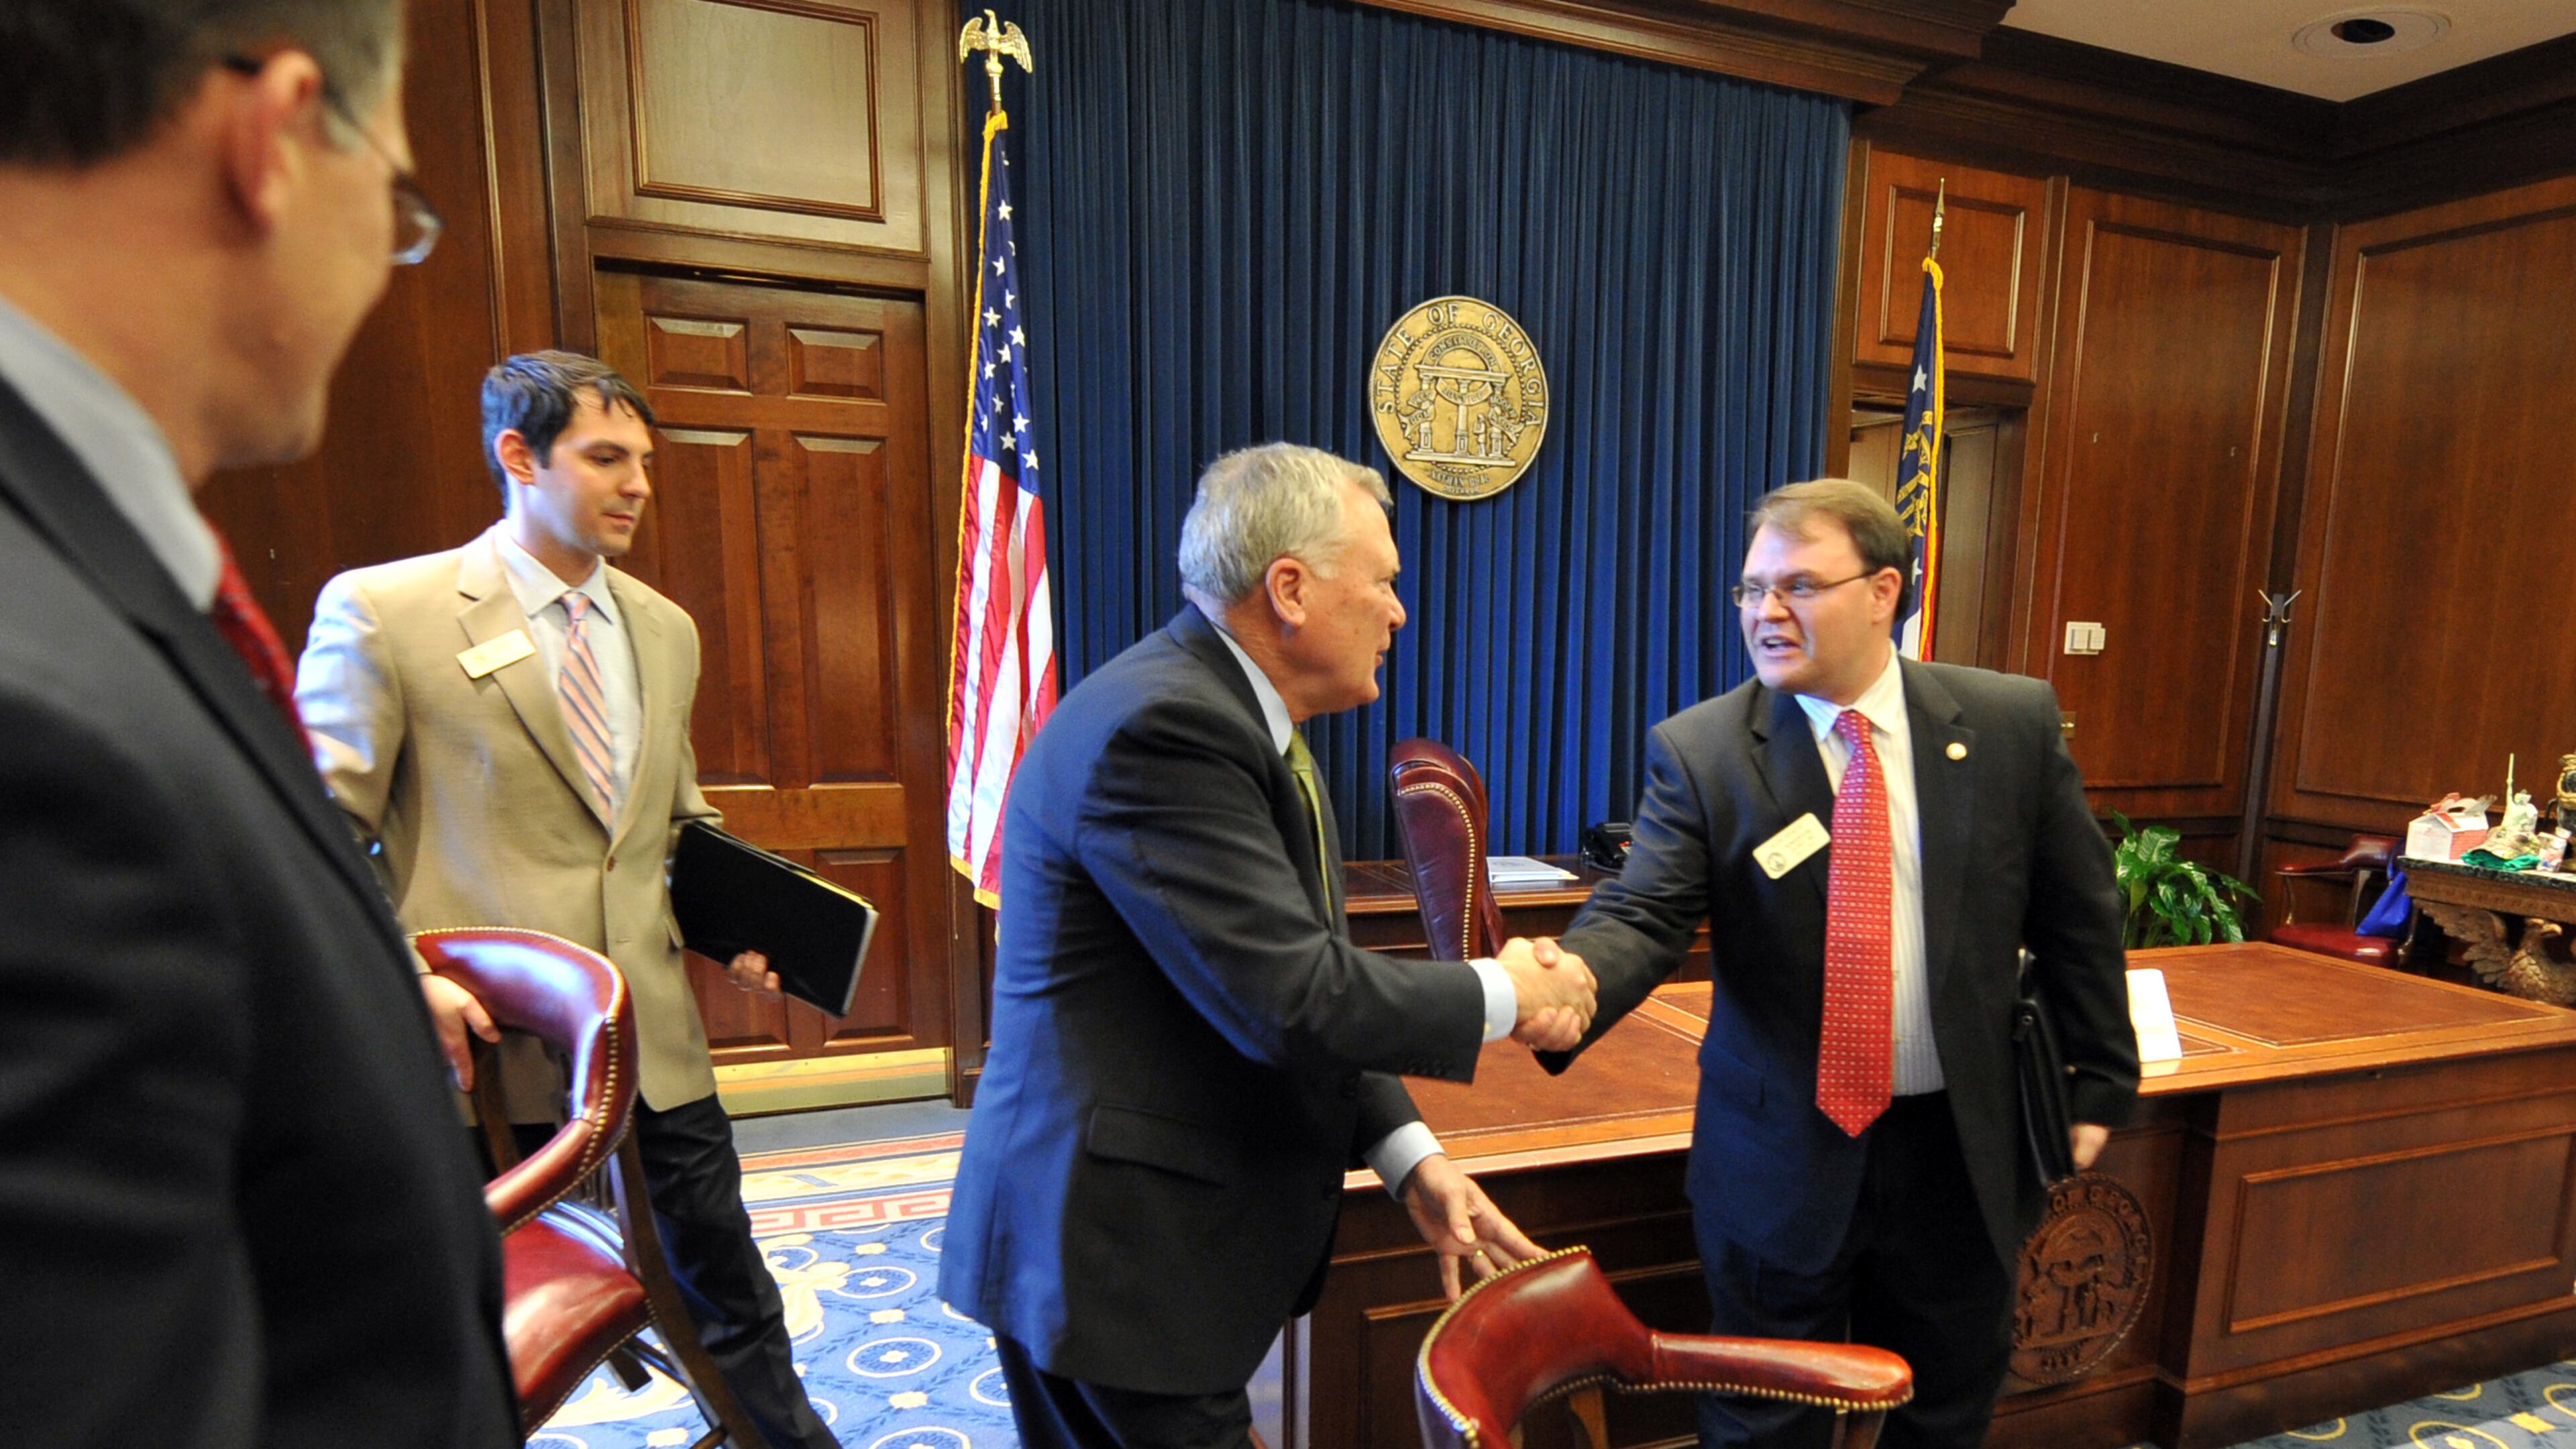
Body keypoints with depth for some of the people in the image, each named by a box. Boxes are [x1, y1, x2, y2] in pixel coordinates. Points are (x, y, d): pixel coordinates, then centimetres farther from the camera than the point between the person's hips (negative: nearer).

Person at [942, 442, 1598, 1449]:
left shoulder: (1245, 718, 7)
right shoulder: (1162, 729, -23)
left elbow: (1301, 977, 10)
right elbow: (1293, 1002, -26)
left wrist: (1409, 1157, 2)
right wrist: (1503, 997, -11)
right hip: (1116, 1253, -9)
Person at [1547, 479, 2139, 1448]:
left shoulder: (2013, 723, -4)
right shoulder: (1699, 749, -11)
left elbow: (2075, 916, 4)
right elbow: (1642, 914, -20)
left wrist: (2100, 1081, 9)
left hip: (1961, 1148, 2)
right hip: (1781, 1151, -2)